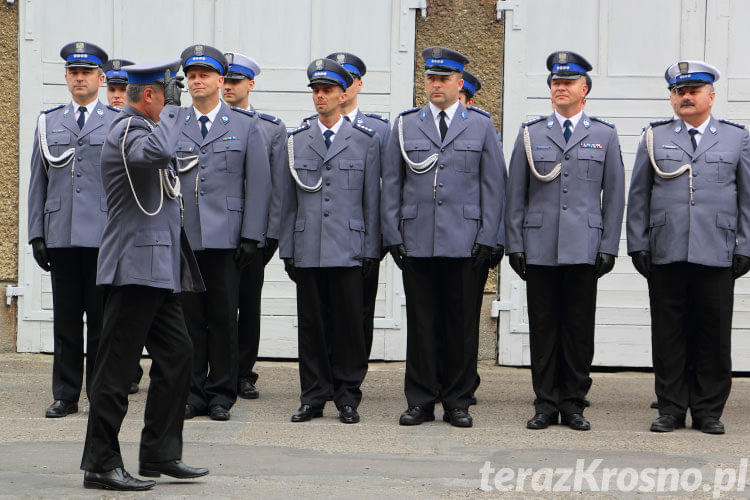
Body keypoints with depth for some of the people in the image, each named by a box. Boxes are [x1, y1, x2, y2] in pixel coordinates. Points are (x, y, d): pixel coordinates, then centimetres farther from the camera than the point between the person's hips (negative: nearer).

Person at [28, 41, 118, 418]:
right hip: (61, 236, 2)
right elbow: (38, 182, 13)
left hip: (104, 236, -2)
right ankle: (65, 396, 11)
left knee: (101, 320, 1)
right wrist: (36, 234, 6)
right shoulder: (48, 122, 14)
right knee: (65, 321, 5)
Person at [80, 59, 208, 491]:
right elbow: (158, 151, -37)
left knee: (178, 354, 11)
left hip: (158, 269, 11)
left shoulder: (144, 128, 19)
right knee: (118, 367, -5)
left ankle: (160, 455, 18)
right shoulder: (129, 130, -14)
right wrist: (173, 110, -24)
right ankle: (101, 464, 0)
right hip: (136, 266, -11)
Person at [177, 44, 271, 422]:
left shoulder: (245, 126, 8)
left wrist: (251, 236, -3)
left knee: (223, 317, 1)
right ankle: (191, 393, 9)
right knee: (187, 316, 2)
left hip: (225, 237, -1)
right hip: (181, 236, 1)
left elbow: (259, 185, 4)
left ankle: (221, 394, 8)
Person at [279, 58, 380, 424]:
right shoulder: (297, 141, 11)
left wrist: (371, 251, 1)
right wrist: (287, 249, 7)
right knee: (311, 325, 4)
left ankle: (348, 397, 9)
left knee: (348, 323, 0)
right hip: (307, 251, 2)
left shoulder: (366, 141, 6)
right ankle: (313, 397, 12)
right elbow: (289, 201, 12)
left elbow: (372, 201, 5)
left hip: (348, 251, -2)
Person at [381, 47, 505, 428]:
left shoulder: (481, 125, 8)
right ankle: (420, 401, 10)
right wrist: (392, 237, 2)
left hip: (464, 243, -1)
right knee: (421, 323, 3)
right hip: (416, 243, 1)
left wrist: (486, 238, -2)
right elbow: (391, 186, 10)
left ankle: (457, 402, 10)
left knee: (462, 323, 2)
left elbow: (493, 187, 6)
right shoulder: (405, 126, 10)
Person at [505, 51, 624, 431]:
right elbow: (515, 195, 9)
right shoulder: (530, 134, 10)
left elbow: (614, 196, 7)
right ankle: (546, 403, 9)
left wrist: (608, 247, 0)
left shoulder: (604, 135, 9)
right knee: (543, 327, 2)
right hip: (539, 249, 1)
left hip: (584, 250, -1)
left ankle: (573, 403, 9)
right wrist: (515, 245, 2)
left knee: (579, 328, 1)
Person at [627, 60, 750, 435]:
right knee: (668, 333, 2)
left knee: (713, 334, 2)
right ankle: (671, 408, 10)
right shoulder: (655, 138, 11)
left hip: (717, 256, 0)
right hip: (665, 255, 0)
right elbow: (638, 197, 11)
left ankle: (709, 411, 10)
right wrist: (638, 245, 3)